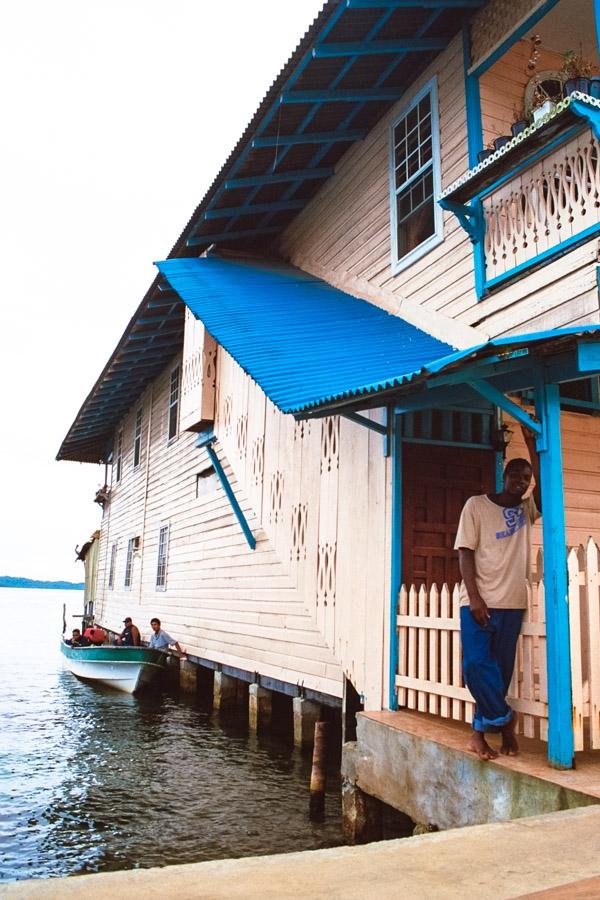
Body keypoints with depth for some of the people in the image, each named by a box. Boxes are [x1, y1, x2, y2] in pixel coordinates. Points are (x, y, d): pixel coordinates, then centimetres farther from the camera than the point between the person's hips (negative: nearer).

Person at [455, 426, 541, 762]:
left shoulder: (526, 509, 10)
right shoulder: (477, 505, 0)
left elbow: (544, 488, -11)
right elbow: (466, 552, -5)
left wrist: (532, 445, -11)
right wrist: (474, 598, -13)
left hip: (512, 604, 4)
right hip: (479, 602, -3)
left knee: (501, 669, 6)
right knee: (477, 665, -11)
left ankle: (481, 732, 16)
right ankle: (504, 718, 11)